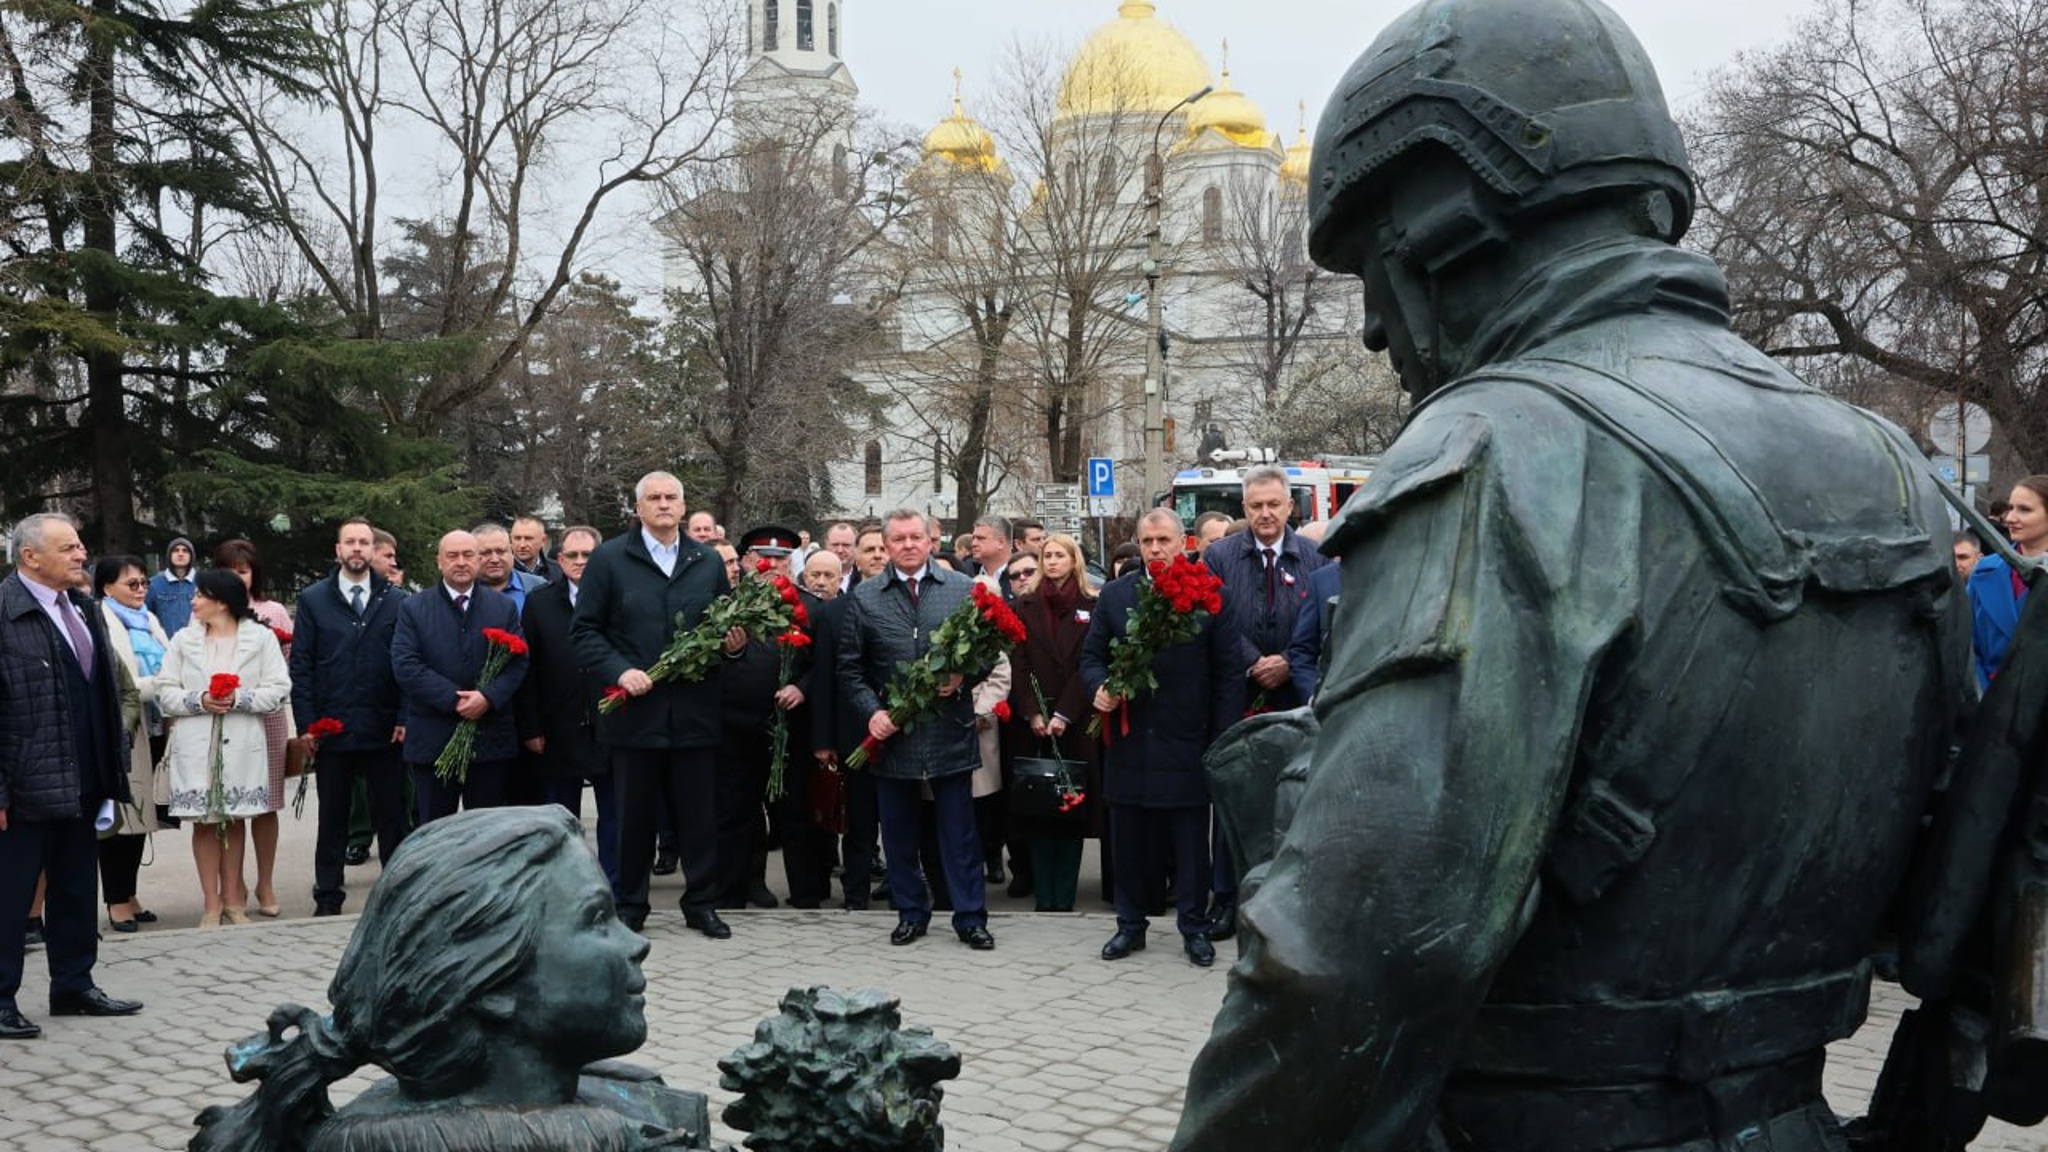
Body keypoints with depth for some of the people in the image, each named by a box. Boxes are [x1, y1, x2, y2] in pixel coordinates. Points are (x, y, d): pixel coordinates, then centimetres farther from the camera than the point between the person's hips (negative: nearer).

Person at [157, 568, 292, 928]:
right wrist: (198, 701, -13)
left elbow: (279, 690, -4)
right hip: (195, 746, 1)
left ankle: (232, 899, 18)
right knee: (204, 822, 2)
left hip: (241, 746, -1)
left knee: (235, 820, 8)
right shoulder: (184, 640, 6)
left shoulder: (261, 637, 0)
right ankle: (212, 904, 9)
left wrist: (240, 699, -16)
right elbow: (164, 692, 3)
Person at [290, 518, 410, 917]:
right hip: (332, 730, 0)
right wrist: (306, 724, -5)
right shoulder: (313, 599, 5)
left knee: (392, 817, 5)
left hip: (384, 730, 0)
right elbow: (301, 666, 2)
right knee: (332, 820, 10)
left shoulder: (396, 600, 5)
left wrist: (405, 718, -6)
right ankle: (328, 897, 17)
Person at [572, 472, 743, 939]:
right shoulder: (608, 559, 2)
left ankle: (701, 903, 17)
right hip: (635, 710, -2)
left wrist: (734, 643, -5)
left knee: (700, 813, 5)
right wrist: (619, 671, -14)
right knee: (634, 815, 7)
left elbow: (726, 626, 18)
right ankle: (629, 906, 19)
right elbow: (585, 630, -1)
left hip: (695, 712, 2)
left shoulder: (709, 562, 11)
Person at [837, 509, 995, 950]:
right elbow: (850, 667, 5)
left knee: (959, 830, 4)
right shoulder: (864, 598, 4)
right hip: (892, 732, 1)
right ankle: (911, 912, 23)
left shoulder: (963, 589, 3)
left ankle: (970, 917, 12)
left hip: (950, 728, -1)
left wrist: (963, 677, -13)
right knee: (899, 830, 10)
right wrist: (871, 711, -8)